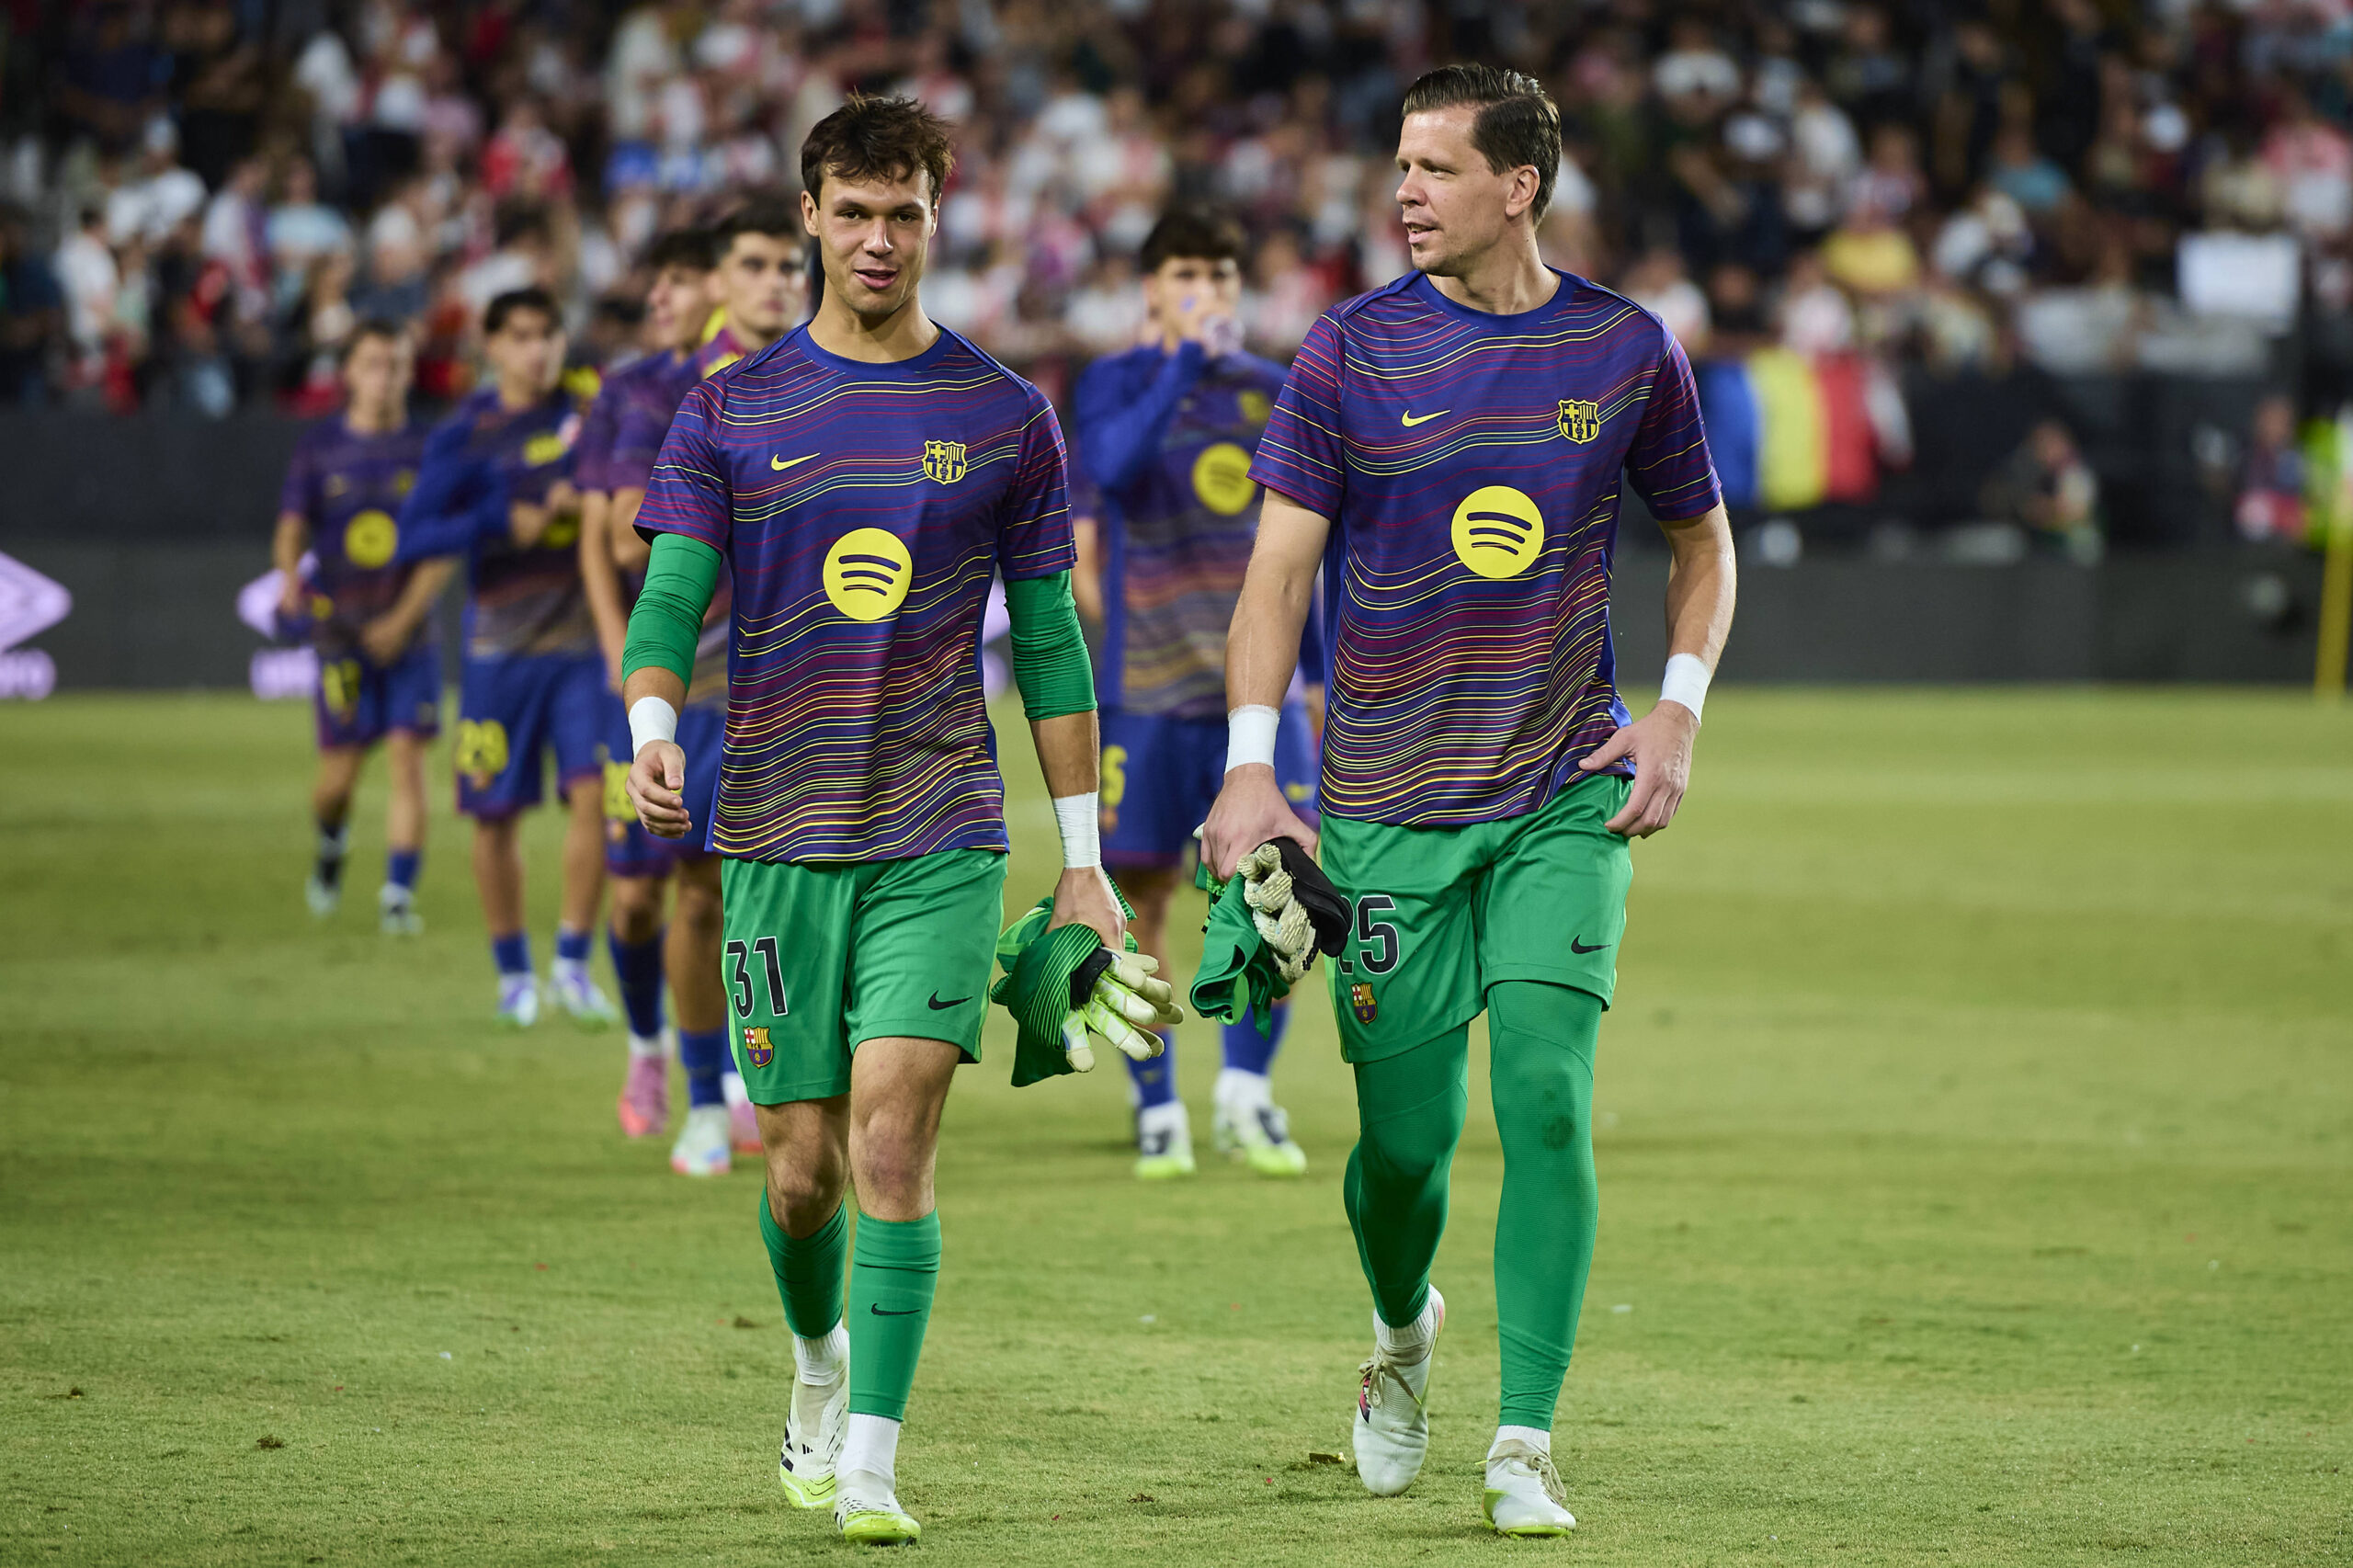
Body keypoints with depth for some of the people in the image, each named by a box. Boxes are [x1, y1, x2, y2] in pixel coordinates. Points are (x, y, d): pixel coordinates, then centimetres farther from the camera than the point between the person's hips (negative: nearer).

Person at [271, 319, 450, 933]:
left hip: (408, 634, 0)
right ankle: (331, 847, 32)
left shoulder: (428, 448, 2)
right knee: (340, 772, -1)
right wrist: (290, 577, -24)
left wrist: (402, 620, -12)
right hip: (341, 632, 0)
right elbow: (292, 527, -2)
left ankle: (398, 893, -5)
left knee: (409, 760, -9)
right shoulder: (319, 447, 3)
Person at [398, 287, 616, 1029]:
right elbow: (414, 534, -7)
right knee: (496, 813, 3)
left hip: (583, 641, 1)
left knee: (593, 793, -13)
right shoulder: (464, 433, -2)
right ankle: (512, 973, 19)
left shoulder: (590, 409, 4)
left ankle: (572, 962, -3)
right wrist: (504, 522, -17)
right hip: (501, 646, -1)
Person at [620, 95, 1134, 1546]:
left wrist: (1085, 861, 7)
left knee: (893, 1140, -15)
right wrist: (653, 732, -22)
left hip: (942, 838, -1)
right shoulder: (729, 414, 5)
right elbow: (669, 605, 0)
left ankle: (870, 1466, -14)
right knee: (803, 1170, 6)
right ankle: (820, 1357, 37)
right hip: (777, 838, 1)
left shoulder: (1004, 418, 5)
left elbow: (1051, 641, 9)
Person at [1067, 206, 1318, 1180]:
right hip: (1145, 686, -2)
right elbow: (1116, 466, -21)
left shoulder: (1274, 394, 11)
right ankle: (1157, 1110, 11)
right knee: (1142, 898, 1)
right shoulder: (1116, 383, 1)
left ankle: (1245, 1092, 6)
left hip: (1260, 687, 3)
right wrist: (1188, 361, -23)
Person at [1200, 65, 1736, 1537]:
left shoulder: (1628, 349, 2)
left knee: (1547, 1100, -14)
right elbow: (1281, 565, -3)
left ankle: (1527, 1442, -8)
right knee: (1405, 1139, 2)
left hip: (1567, 800, 0)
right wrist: (1252, 765, -14)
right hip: (1386, 805, 0)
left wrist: (1678, 707, 1)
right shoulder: (1353, 348, -2)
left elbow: (1703, 541, 16)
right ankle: (1402, 1329, 35)